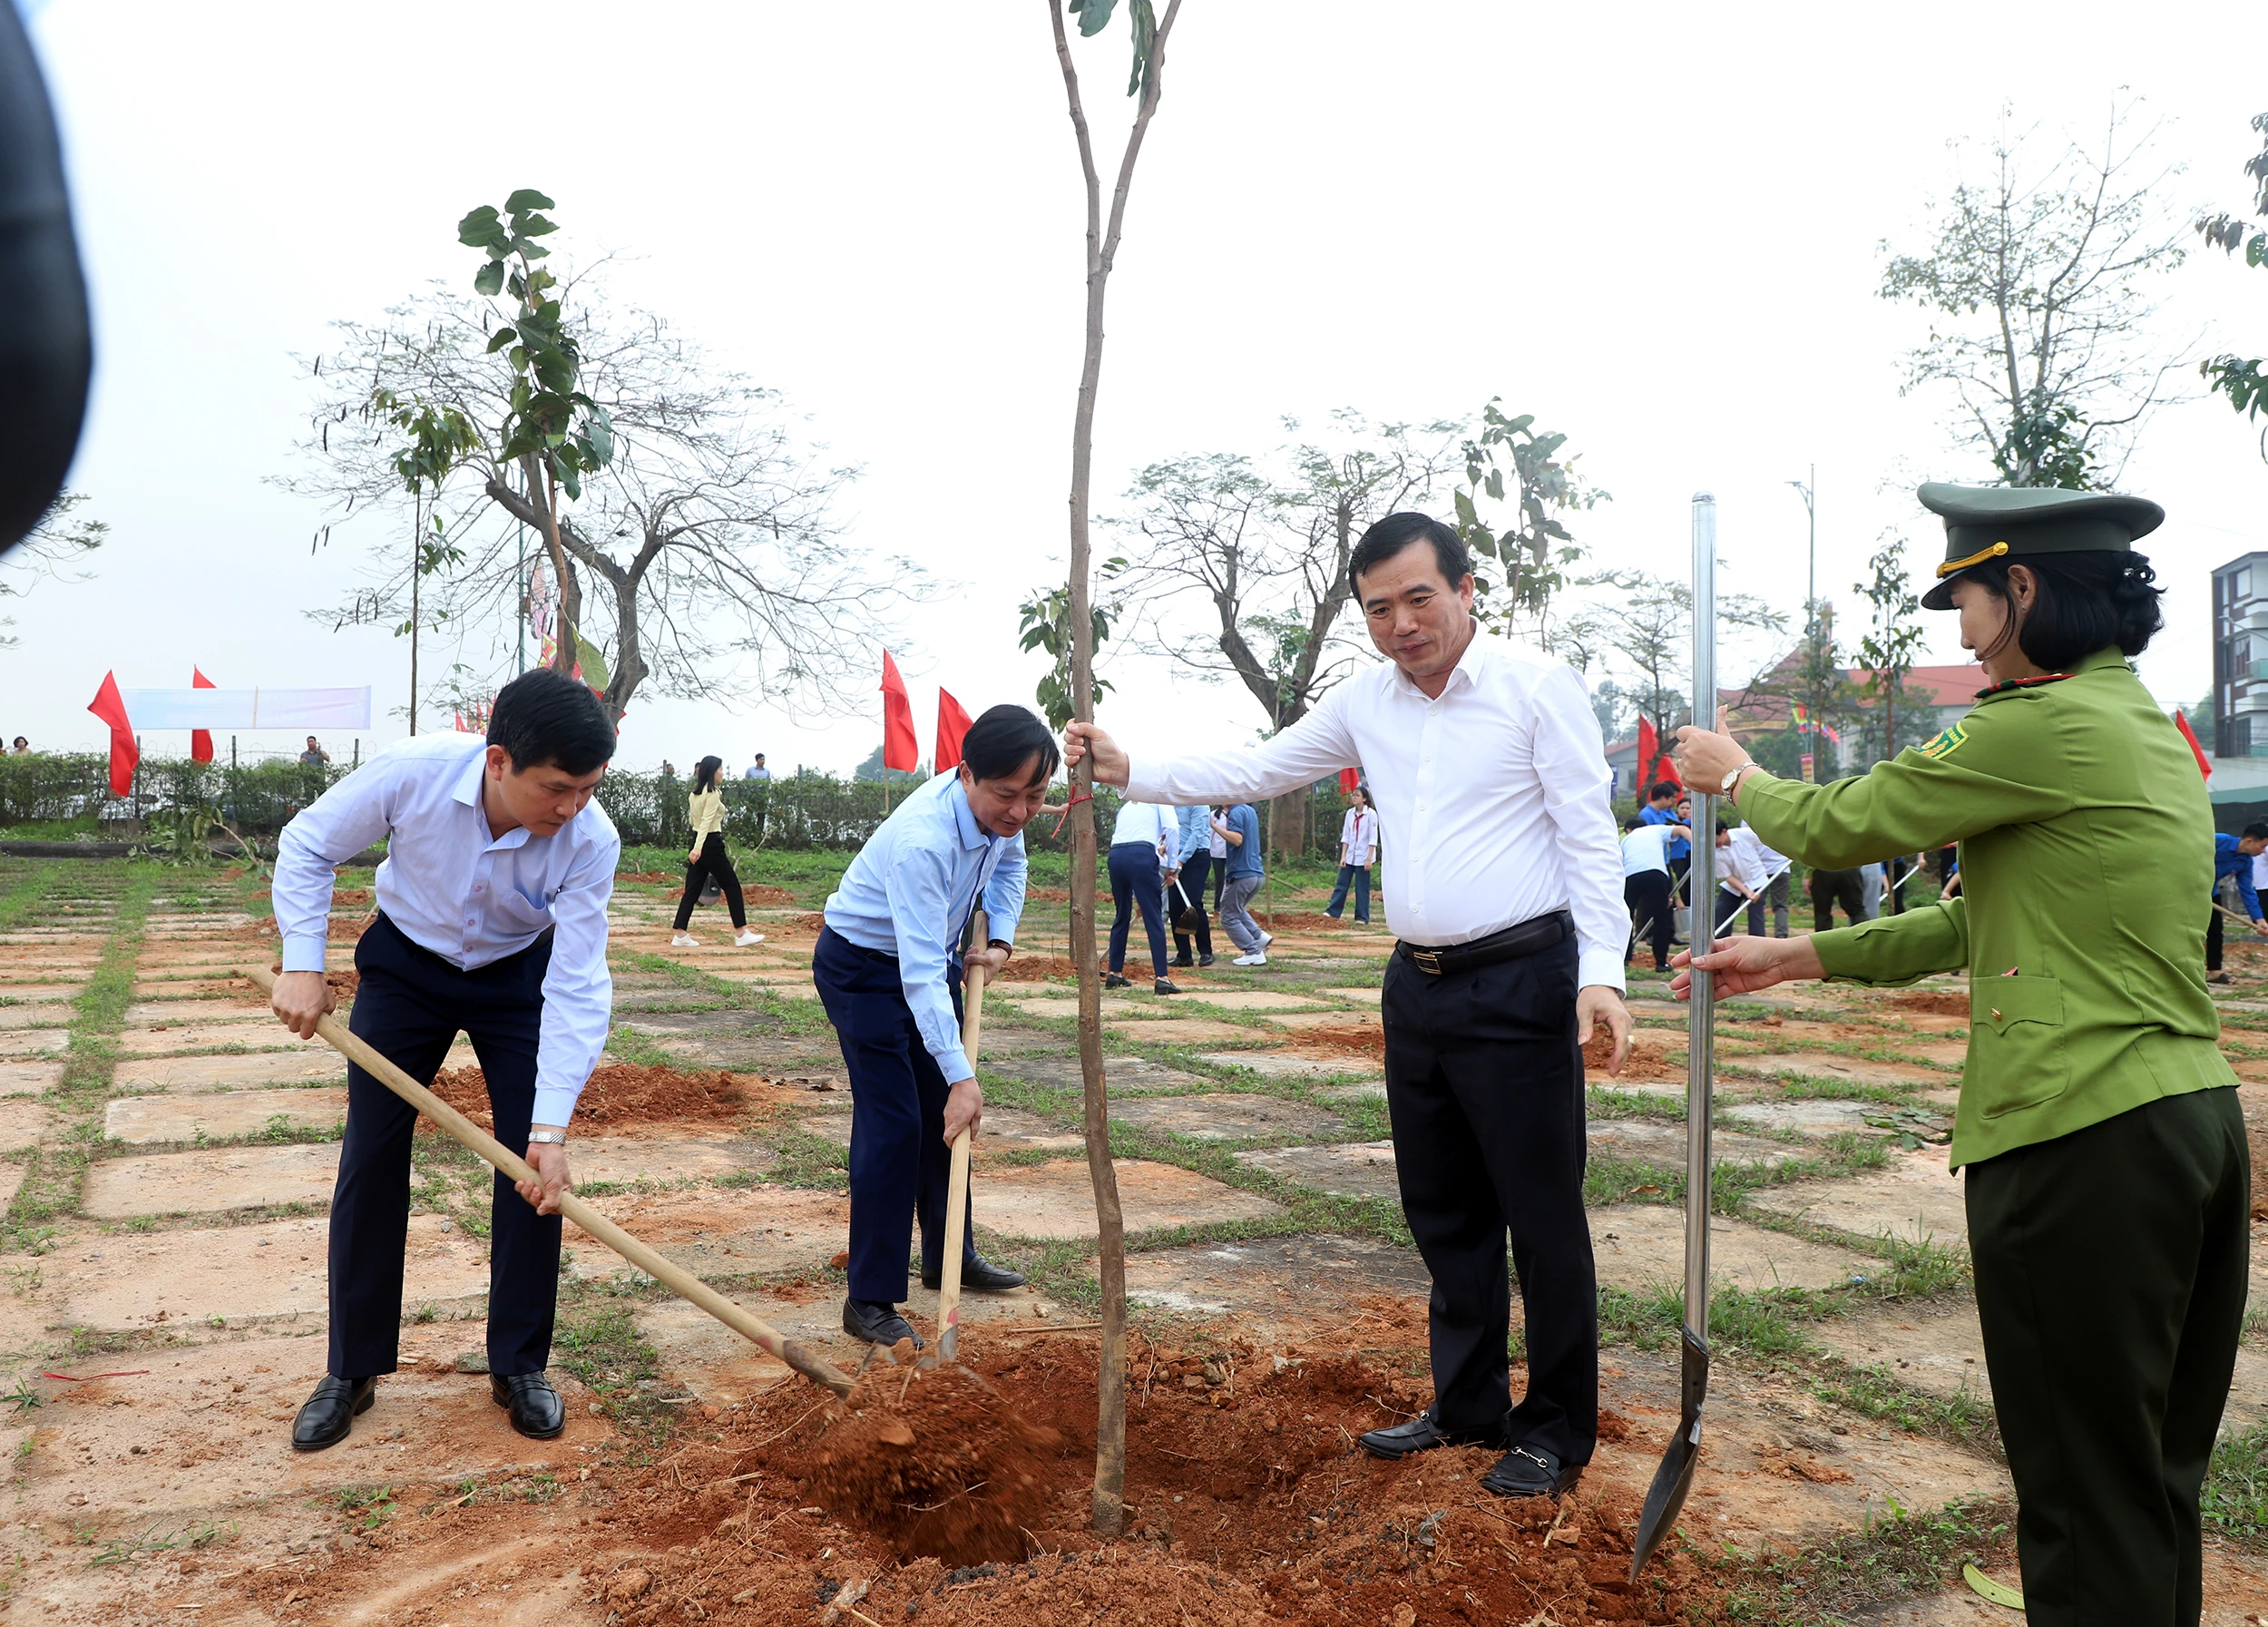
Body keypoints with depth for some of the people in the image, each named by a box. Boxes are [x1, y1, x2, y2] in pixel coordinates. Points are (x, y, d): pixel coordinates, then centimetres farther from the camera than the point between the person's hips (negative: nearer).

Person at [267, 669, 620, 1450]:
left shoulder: (591, 841, -32)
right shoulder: (412, 772, -33)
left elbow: (578, 990, -31)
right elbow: (307, 846, -13)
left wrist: (551, 1129, -35)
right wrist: (302, 964, -21)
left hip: (519, 976, 0)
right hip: (405, 965, 0)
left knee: (533, 1168, -5)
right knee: (371, 1162, 2)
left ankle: (519, 1367, 13)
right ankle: (351, 1371, 18)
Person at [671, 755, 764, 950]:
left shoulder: (695, 794, 11)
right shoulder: (713, 793, -14)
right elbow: (706, 821, -22)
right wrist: (698, 847, -27)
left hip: (698, 843, 9)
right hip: (710, 844, -9)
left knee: (693, 889, 6)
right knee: (732, 886, 2)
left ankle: (680, 935, 0)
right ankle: (741, 933, 5)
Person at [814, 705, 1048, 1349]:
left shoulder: (1002, 813, -14)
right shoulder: (923, 840, -38)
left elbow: (1010, 861, 12)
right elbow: (920, 974, -41)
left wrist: (1000, 939, -3)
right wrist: (961, 1074, -43)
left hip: (931, 956, 8)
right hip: (865, 967, -8)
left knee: (946, 1115, 14)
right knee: (893, 1124, -12)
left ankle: (949, 1256, 31)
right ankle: (869, 1302, -4)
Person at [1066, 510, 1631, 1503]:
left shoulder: (1538, 687, -8)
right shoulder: (1368, 699, 9)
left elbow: (1590, 838, -10)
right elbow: (1258, 770, 16)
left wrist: (1601, 971, -20)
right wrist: (1129, 773, 9)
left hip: (1519, 984, -6)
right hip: (1418, 986, 7)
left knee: (1543, 1216, 2)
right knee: (1445, 1213, 15)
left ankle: (1558, 1432, 18)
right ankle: (1469, 1406, 31)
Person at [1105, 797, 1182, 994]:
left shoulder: (1126, 806, 33)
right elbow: (1172, 828, -3)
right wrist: (1172, 866, 2)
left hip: (1115, 854, 5)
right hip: (1142, 854, -5)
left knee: (1122, 916, 18)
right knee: (1154, 919, -3)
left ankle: (1114, 973, 22)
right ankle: (1161, 978, -8)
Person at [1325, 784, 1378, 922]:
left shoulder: (1371, 814, -9)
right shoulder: (1350, 813, 6)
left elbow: (1373, 839, -10)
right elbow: (1345, 837, 8)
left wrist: (1369, 859, -14)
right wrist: (1343, 856, 2)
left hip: (1362, 858, -5)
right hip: (1350, 857, 5)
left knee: (1362, 889, 1)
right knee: (1341, 884, 3)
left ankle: (1362, 917, 8)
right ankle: (1333, 912, 7)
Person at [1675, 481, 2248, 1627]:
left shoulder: (2054, 727, -15)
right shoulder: (2148, 728, 16)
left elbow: (1838, 827, -7)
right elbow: (1986, 923, 19)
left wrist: (1735, 775, 14)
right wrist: (1794, 957, 21)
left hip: (2082, 1139, -9)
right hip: (2195, 1119, 9)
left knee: (2084, 1492, 3)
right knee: (2157, 1477, 20)